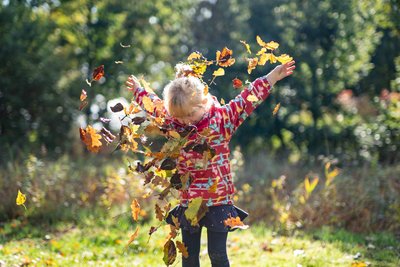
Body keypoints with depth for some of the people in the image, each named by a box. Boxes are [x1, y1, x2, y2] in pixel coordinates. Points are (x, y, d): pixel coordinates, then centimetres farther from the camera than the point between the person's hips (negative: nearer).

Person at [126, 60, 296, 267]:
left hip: (218, 201, -3)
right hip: (188, 202, 4)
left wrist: (273, 77, -11)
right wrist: (138, 90, 33)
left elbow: (247, 99, -8)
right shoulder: (175, 123, 2)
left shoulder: (223, 117, -7)